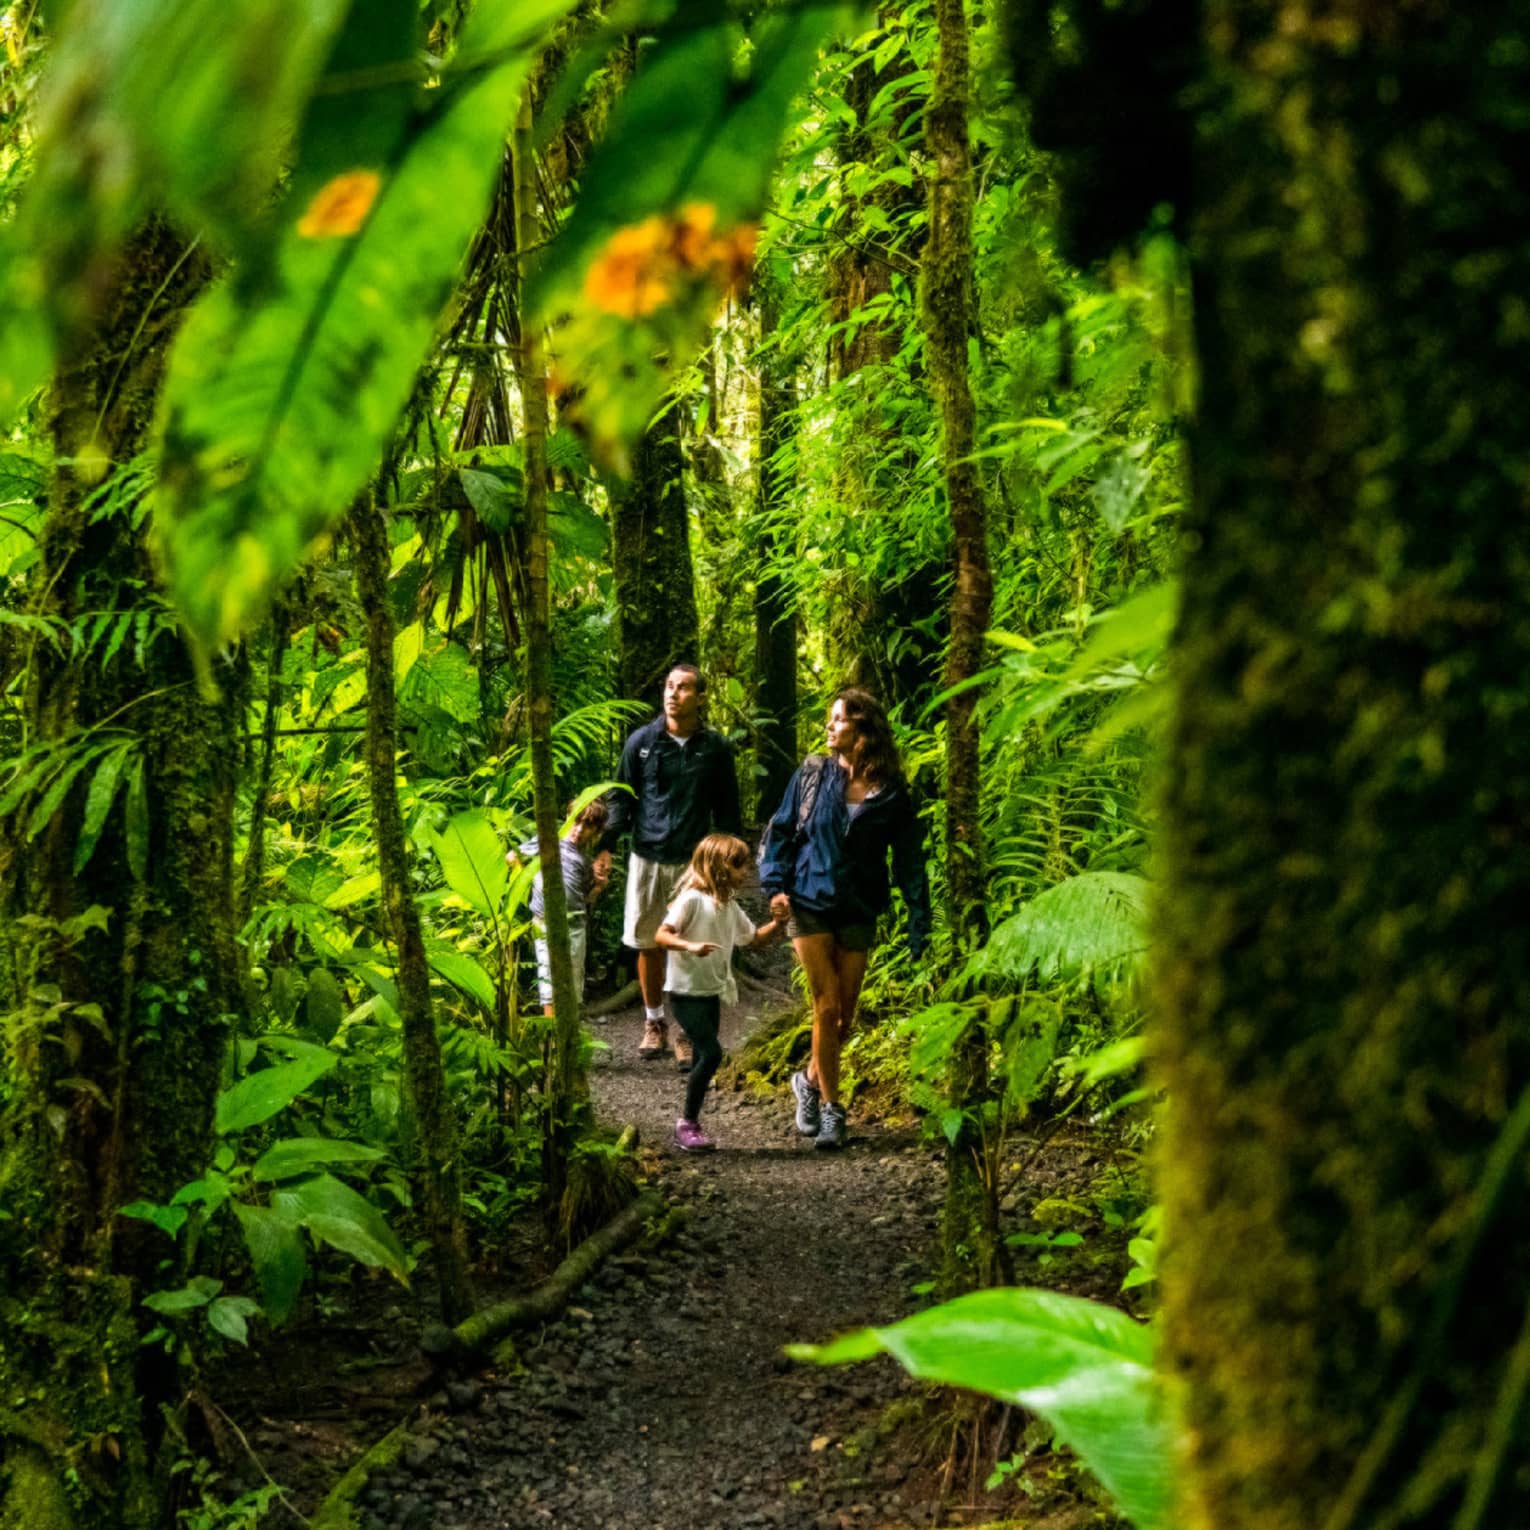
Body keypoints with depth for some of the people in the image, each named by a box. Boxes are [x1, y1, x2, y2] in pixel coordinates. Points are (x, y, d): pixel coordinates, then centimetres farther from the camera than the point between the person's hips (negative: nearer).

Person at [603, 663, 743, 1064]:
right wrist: (605, 846, -8)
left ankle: (688, 1030, 9)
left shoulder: (715, 748, 1)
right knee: (648, 945, 8)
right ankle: (654, 1022, 24)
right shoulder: (642, 742, 1)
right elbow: (621, 799, 5)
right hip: (647, 858, 1)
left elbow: (727, 809, 7)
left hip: (693, 862, -1)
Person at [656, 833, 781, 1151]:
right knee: (711, 1053, -16)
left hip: (713, 992, 8)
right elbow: (661, 935, -19)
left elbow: (753, 938, 20)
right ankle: (688, 1123, -7)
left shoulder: (730, 908, 9)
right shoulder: (692, 899, -15)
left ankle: (691, 1125, 18)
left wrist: (777, 923, 3)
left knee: (703, 1058, 10)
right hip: (686, 991, -8)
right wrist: (690, 946, -35)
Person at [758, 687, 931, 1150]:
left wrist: (919, 923, -3)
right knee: (827, 1007, -7)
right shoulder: (812, 776, -1)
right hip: (809, 905, -1)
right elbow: (780, 831, 6)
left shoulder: (892, 793, -2)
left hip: (859, 914, 1)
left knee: (845, 1014, 7)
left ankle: (811, 1080, 32)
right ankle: (830, 1108, 2)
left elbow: (909, 860, 1)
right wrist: (776, 886, -6)